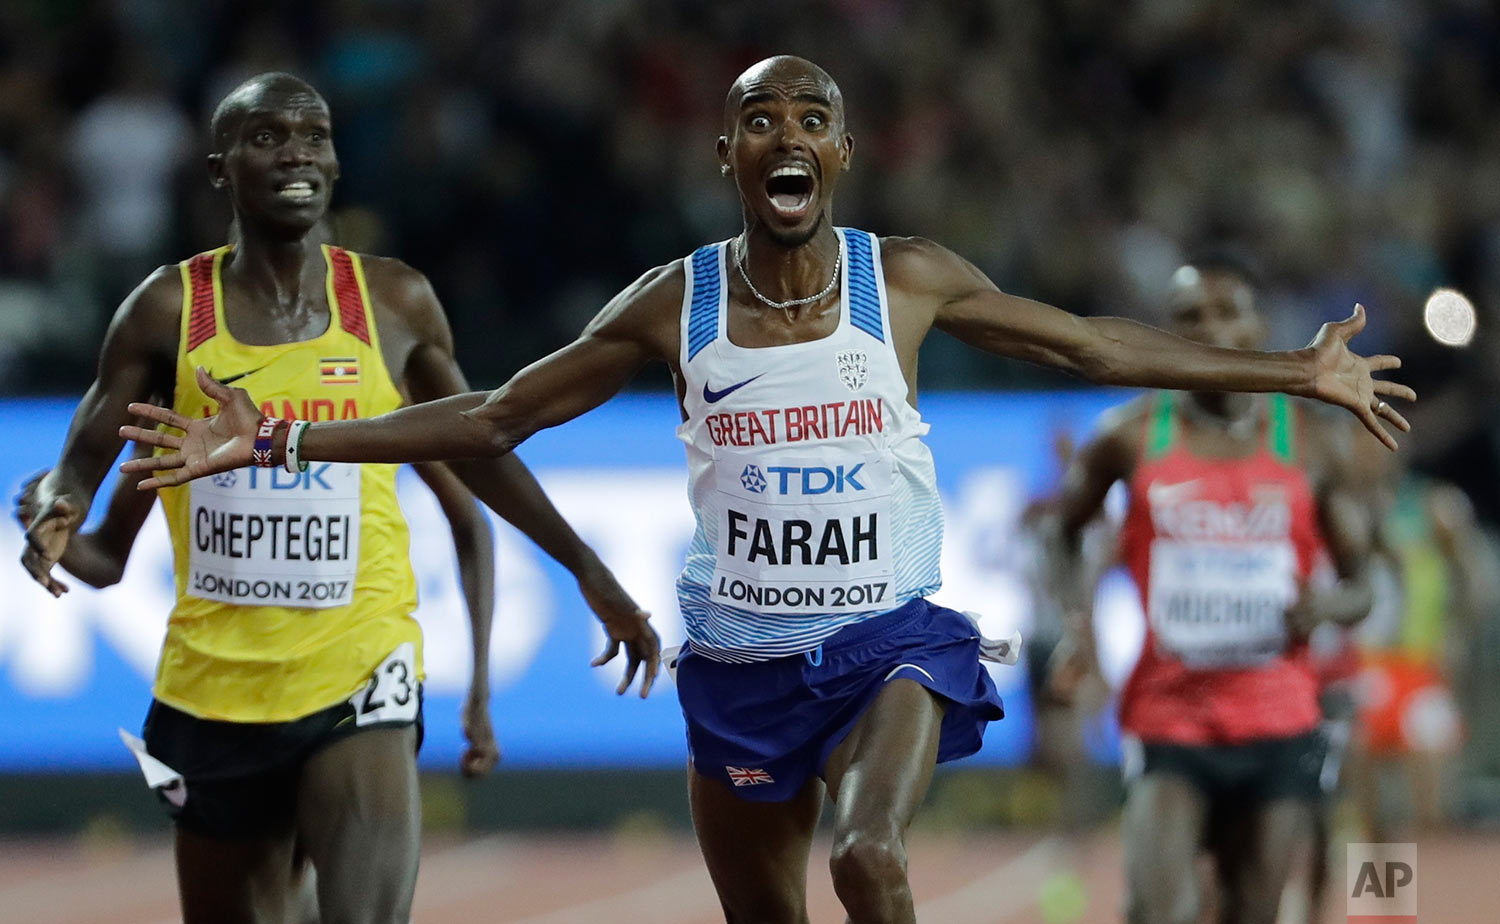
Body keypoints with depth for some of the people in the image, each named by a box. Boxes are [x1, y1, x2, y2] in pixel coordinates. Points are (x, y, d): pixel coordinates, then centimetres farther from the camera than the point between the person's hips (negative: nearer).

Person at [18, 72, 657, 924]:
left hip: (359, 674, -1)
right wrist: (56, 518, -25)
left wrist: (589, 570, 17)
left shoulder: (396, 303, 2)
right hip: (215, 685, 1)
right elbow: (85, 460, -1)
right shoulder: (169, 310, -1)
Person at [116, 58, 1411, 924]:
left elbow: (1096, 348, 6)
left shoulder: (908, 281, -4)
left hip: (892, 638, -2)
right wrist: (279, 444, -1)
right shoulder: (674, 304, -2)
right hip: (741, 656, 2)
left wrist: (1295, 376, 3)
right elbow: (494, 418, 4)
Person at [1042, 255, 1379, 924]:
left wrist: (1327, 605, -13)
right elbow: (1065, 531, 17)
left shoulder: (1312, 446, 4)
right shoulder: (1132, 437, 1)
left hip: (1279, 725, 2)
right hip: (1166, 718, -2)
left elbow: (1359, 586, 10)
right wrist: (1078, 621, 0)